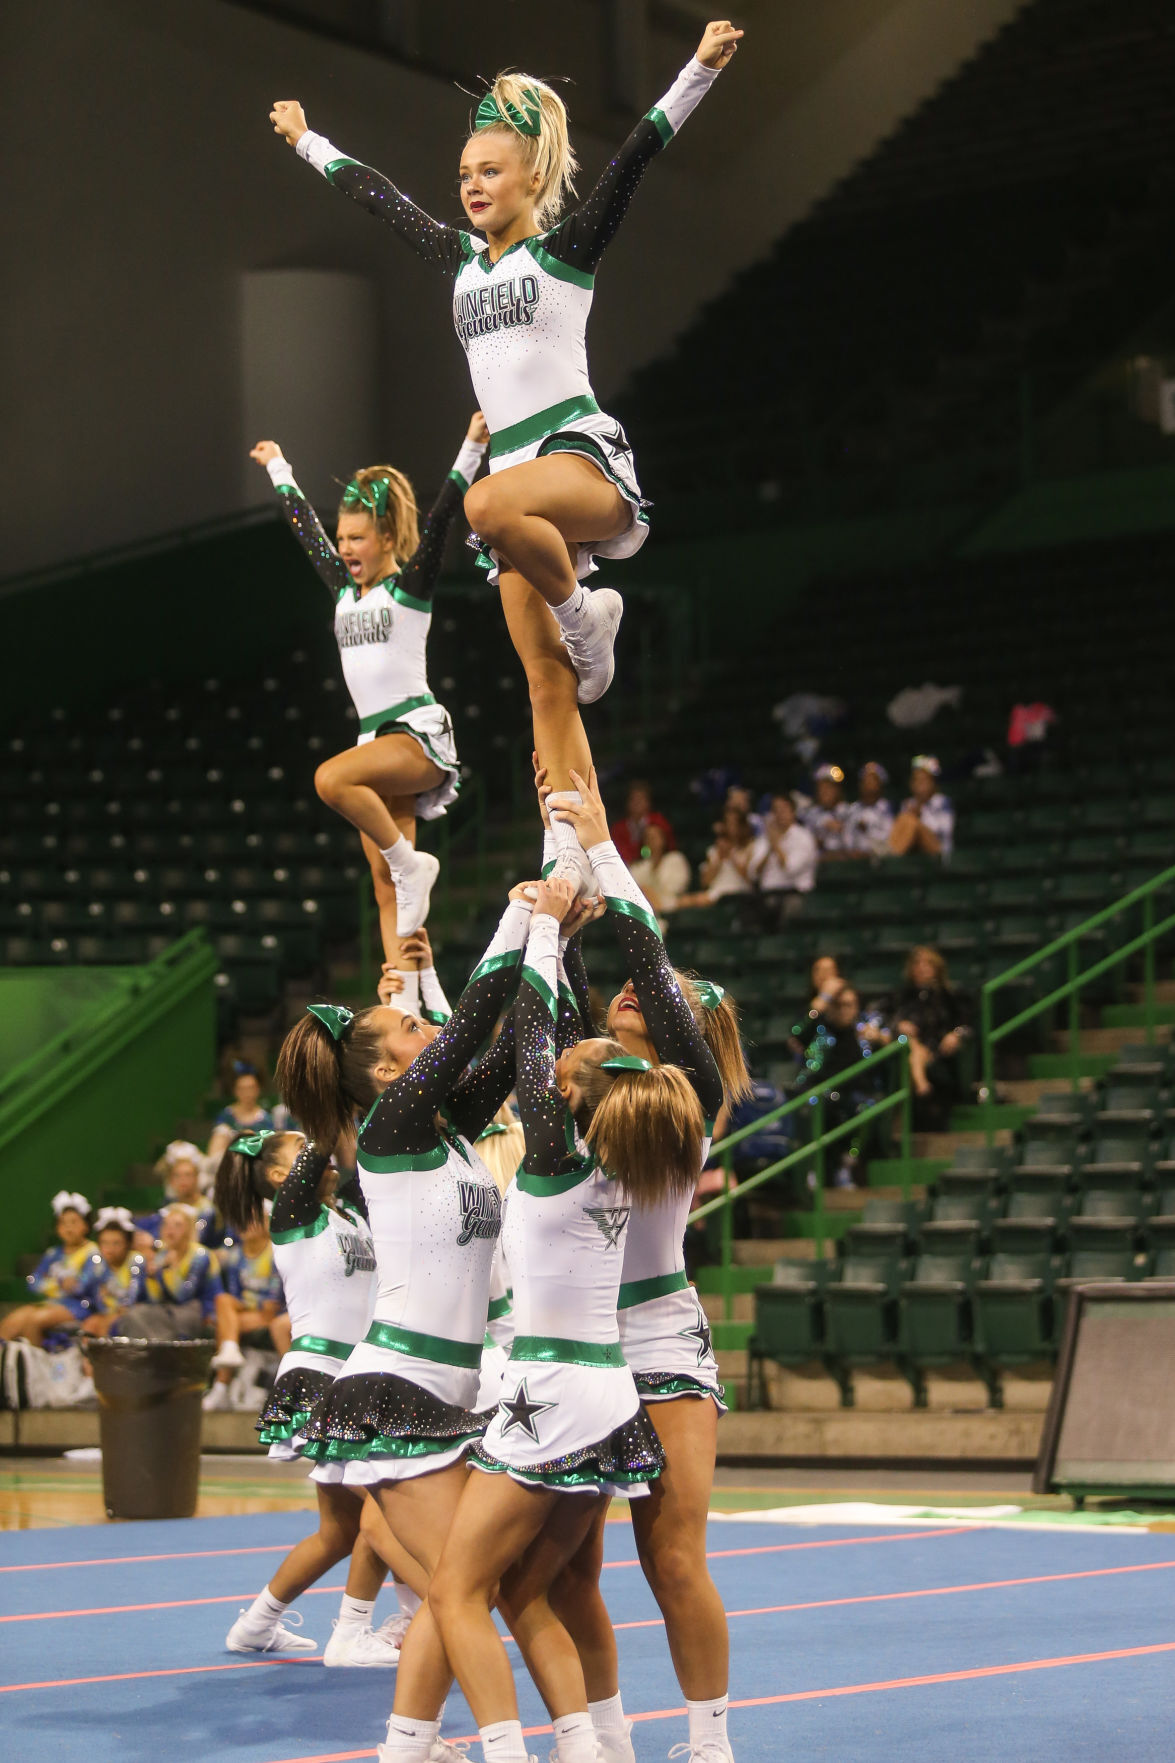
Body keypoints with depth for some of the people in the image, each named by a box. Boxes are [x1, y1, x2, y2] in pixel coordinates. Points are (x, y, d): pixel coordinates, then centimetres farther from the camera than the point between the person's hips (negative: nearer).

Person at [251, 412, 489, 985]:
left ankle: (410, 864, -18)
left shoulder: (411, 584, -3)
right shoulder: (345, 588, 13)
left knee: (330, 779, -33)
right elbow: (303, 526, 26)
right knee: (386, 891, -2)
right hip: (374, 739, 7)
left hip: (419, 734, -7)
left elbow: (440, 519, -15)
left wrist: (472, 448, -25)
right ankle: (404, 1002, -7)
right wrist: (279, 469, 36)